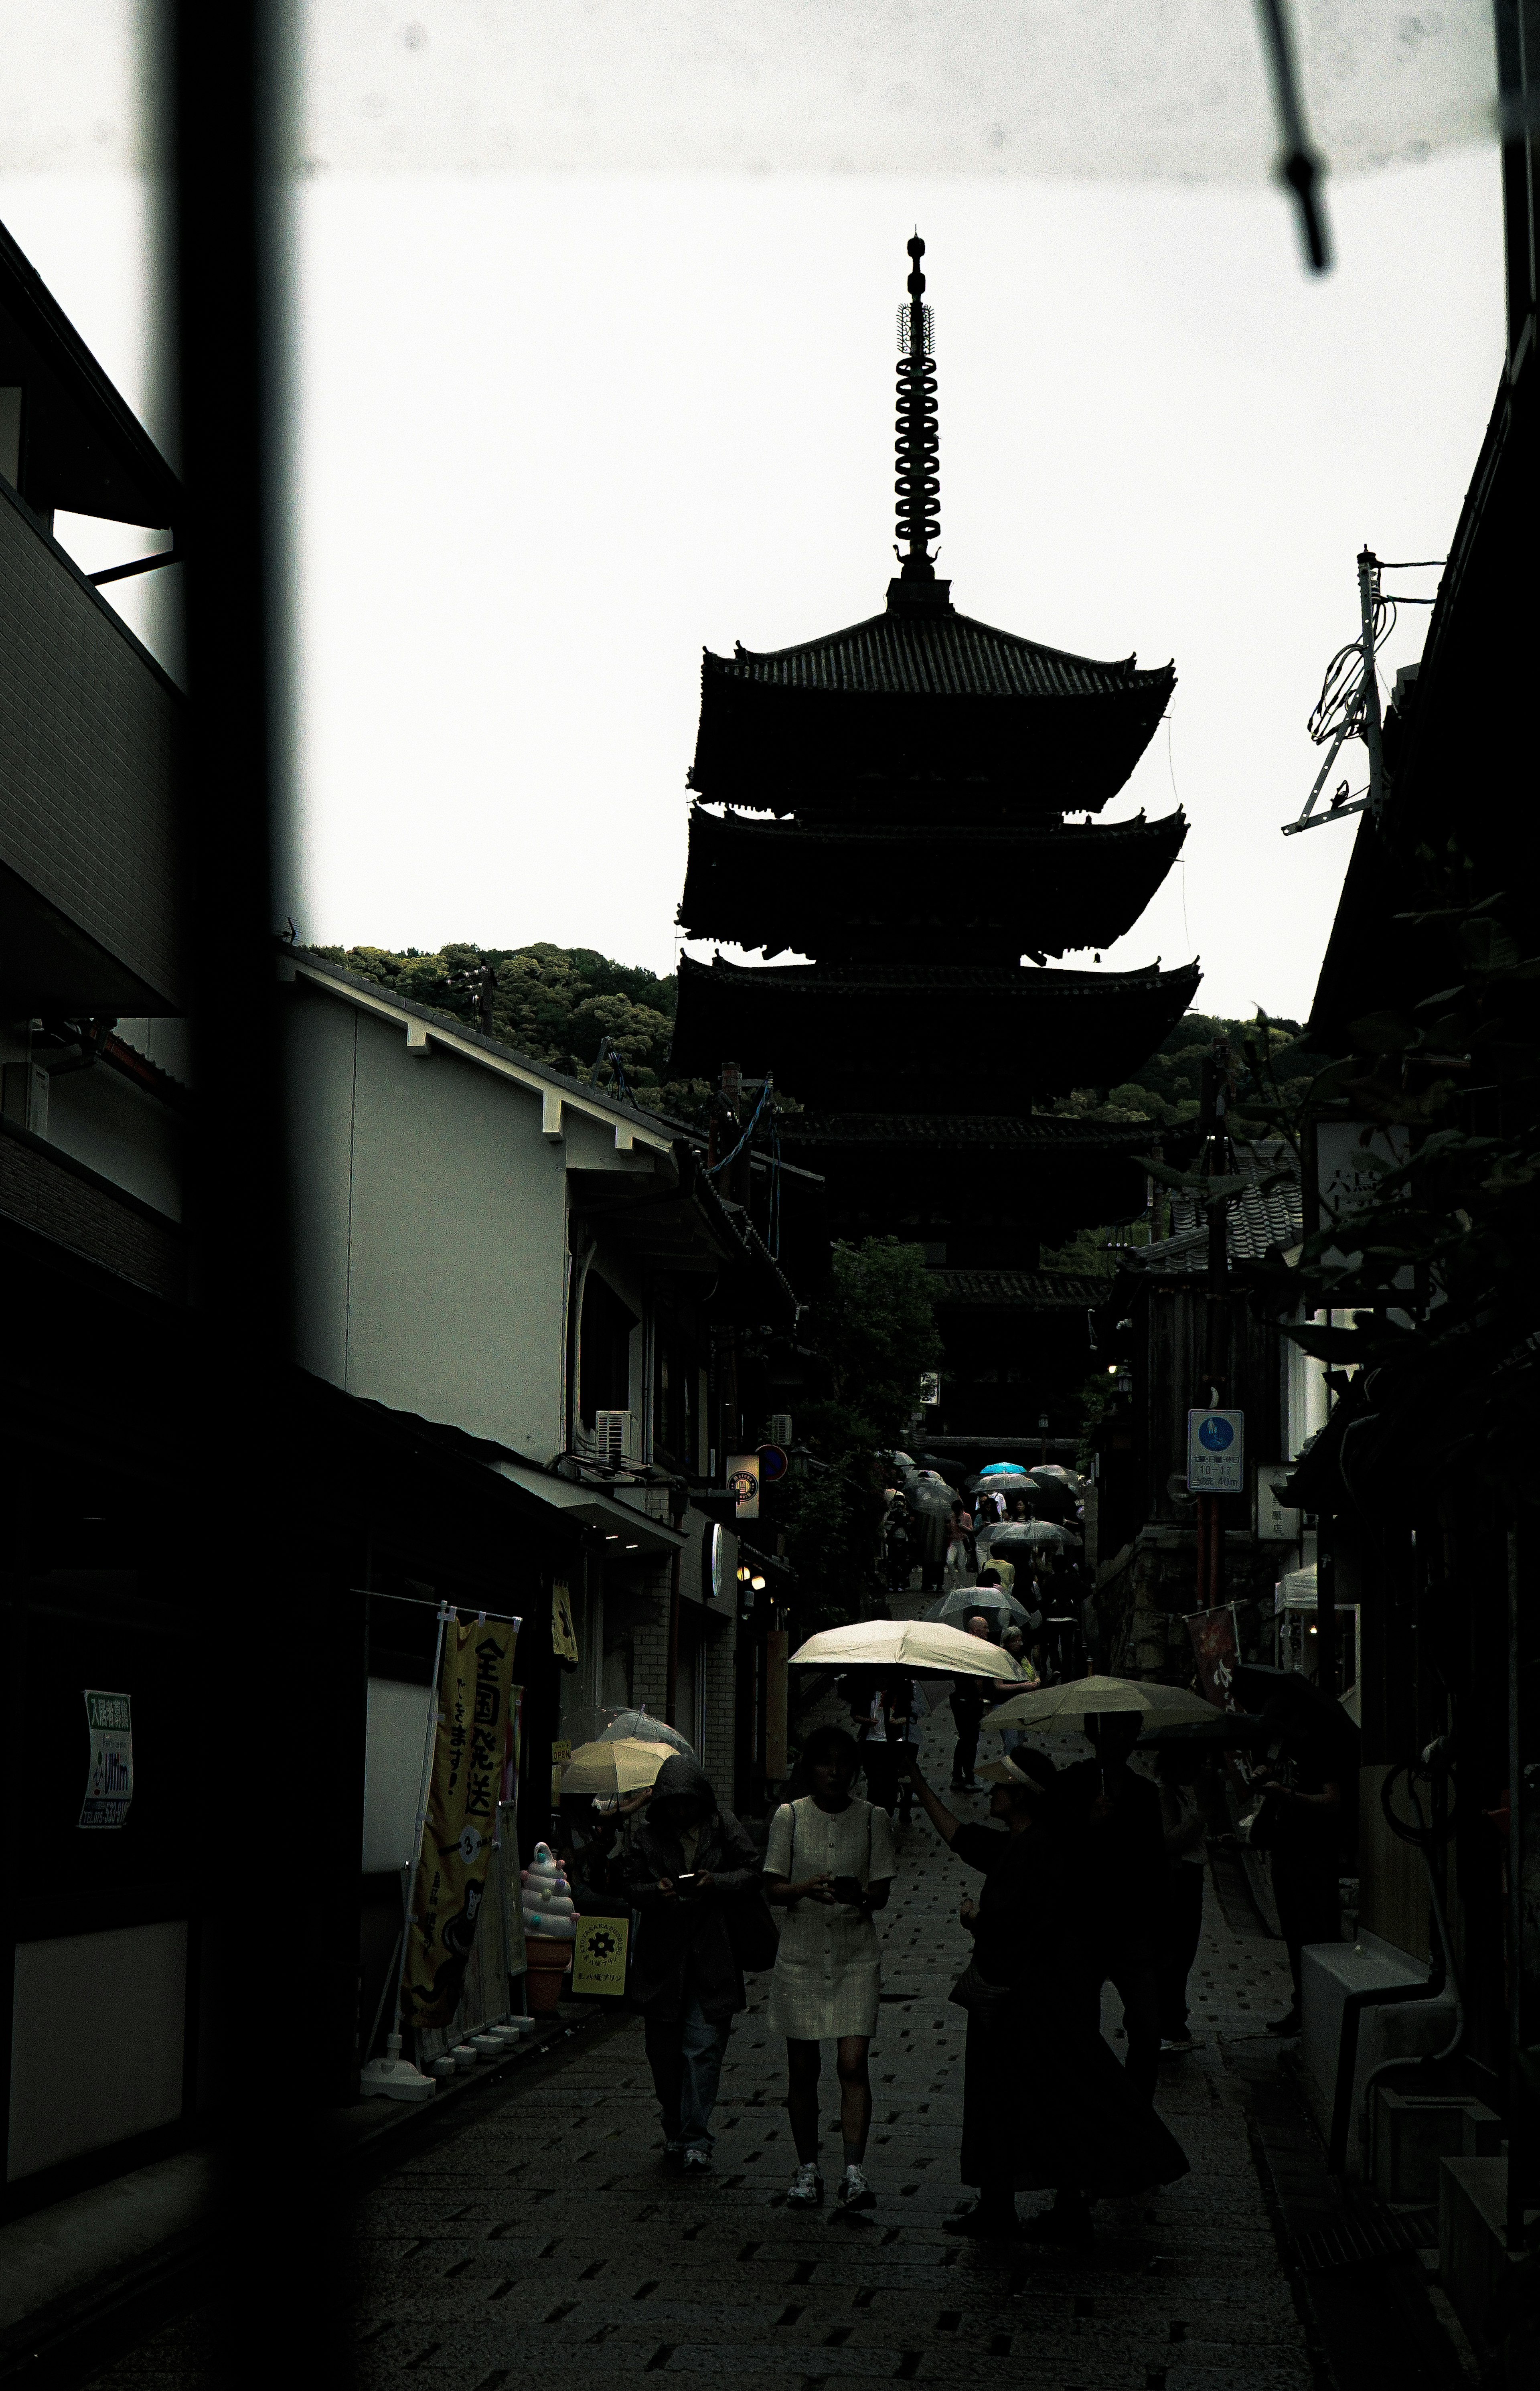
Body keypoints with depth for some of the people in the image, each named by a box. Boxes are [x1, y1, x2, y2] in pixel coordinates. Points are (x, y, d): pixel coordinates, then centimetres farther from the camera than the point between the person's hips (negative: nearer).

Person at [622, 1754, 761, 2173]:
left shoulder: (723, 1827, 0)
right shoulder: (648, 1835, 3)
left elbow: (753, 1872, 2)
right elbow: (631, 1886, 5)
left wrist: (716, 1883, -15)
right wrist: (656, 1891, -16)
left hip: (712, 1954, -2)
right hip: (662, 1954, 2)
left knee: (703, 2048, -7)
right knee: (664, 2051, 8)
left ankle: (695, 2140, -3)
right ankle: (676, 2129, 27)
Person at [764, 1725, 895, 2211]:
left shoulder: (872, 1818, 1)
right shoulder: (789, 1816, 1)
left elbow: (881, 1893, 0)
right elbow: (773, 1888, -3)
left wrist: (860, 1895, -24)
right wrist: (808, 1888, -24)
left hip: (855, 1957, -1)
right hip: (801, 1956, 1)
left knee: (853, 2065, -11)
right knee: (803, 2070, 6)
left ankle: (854, 2173, -13)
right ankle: (808, 2170, 17)